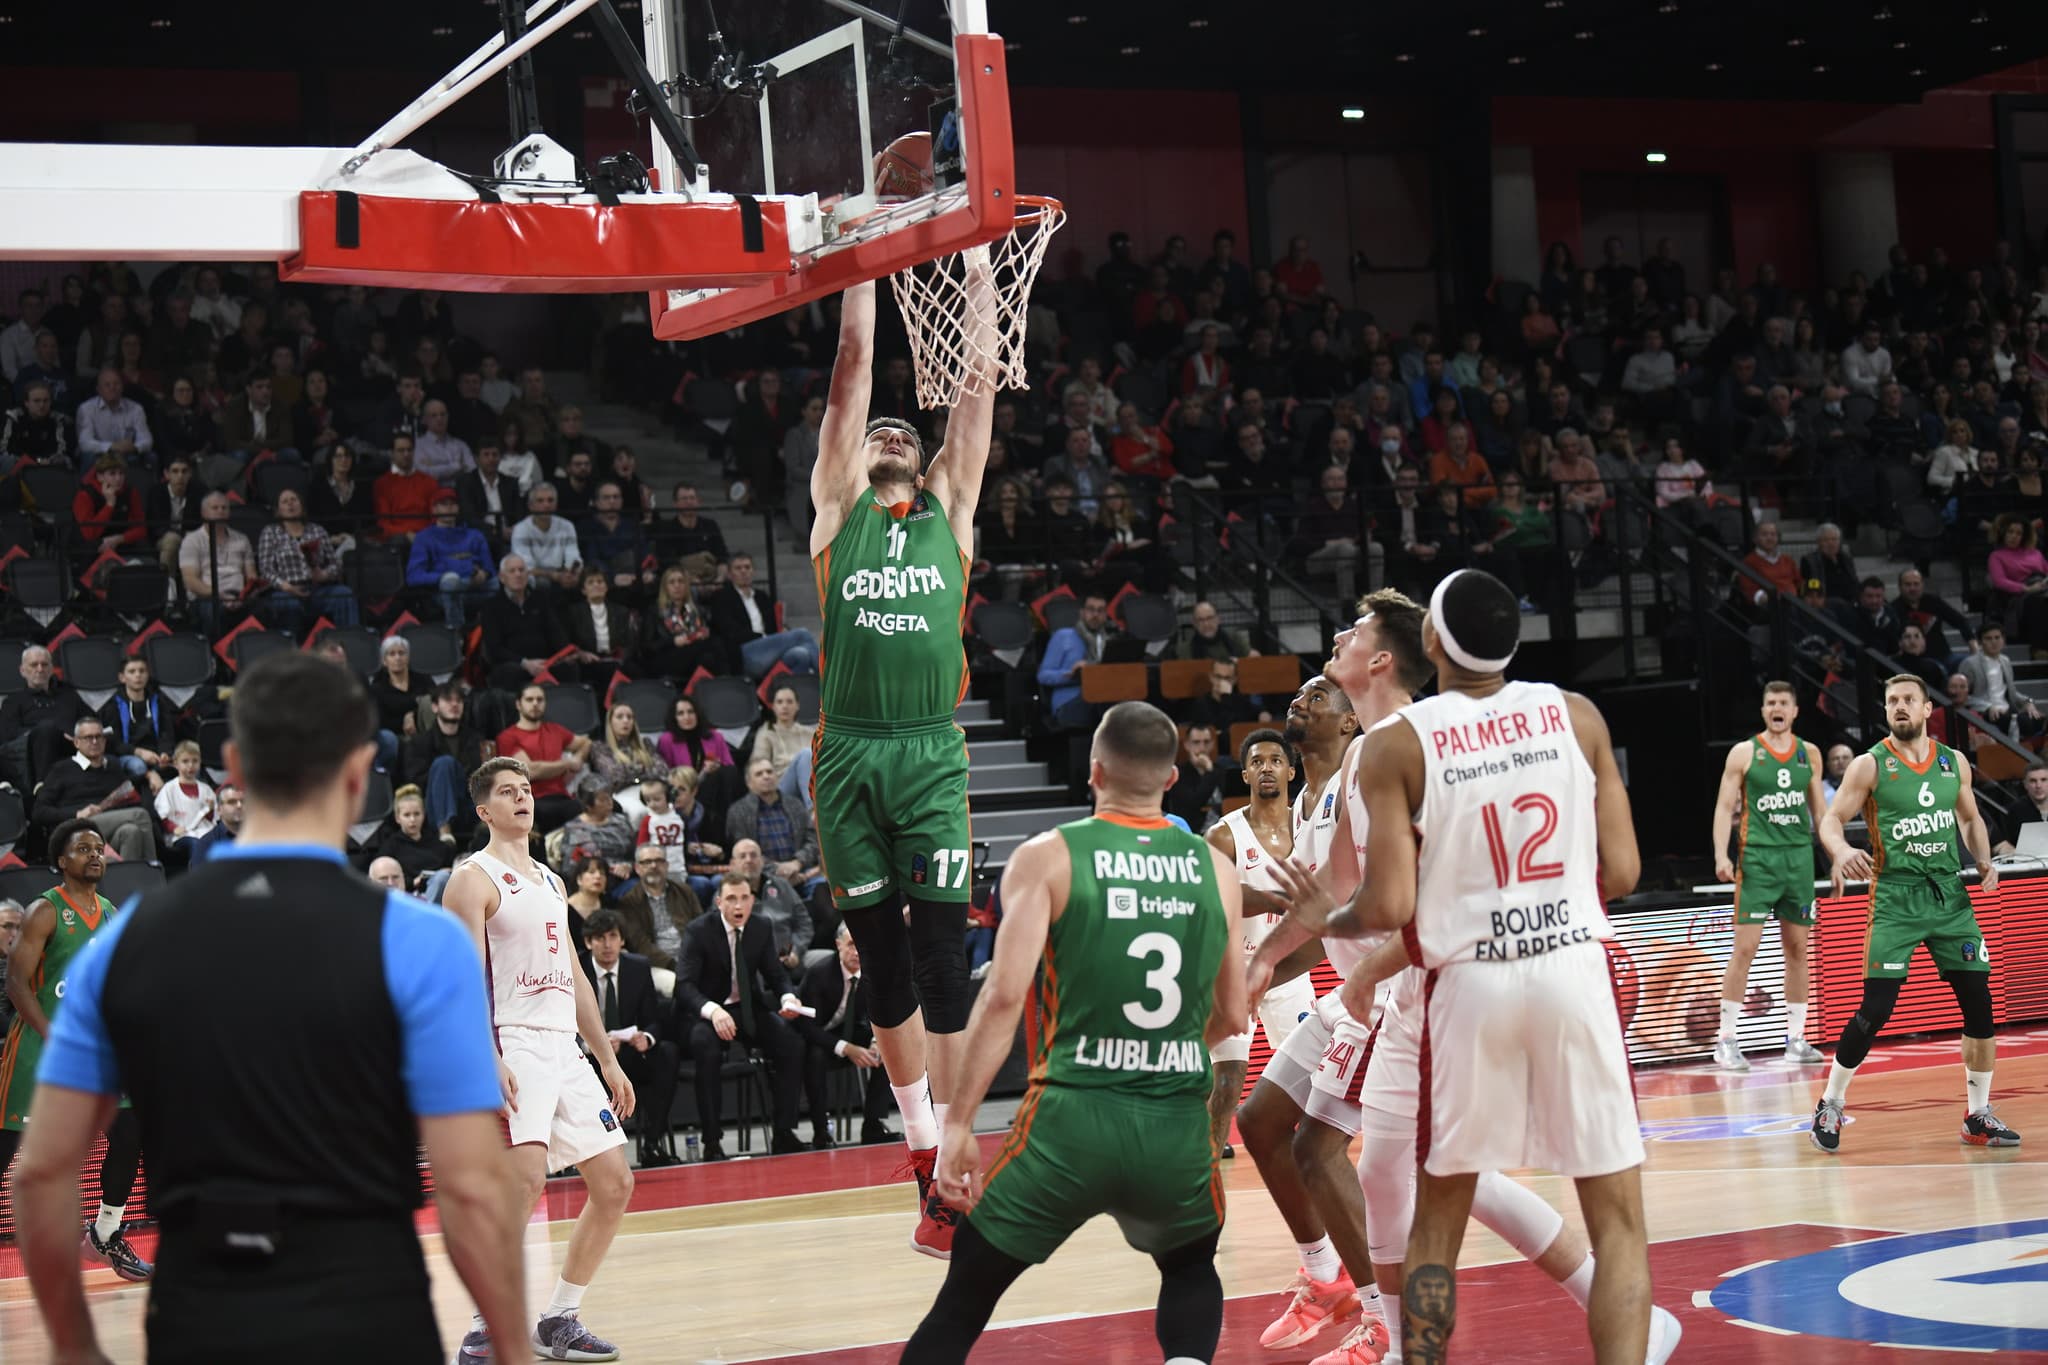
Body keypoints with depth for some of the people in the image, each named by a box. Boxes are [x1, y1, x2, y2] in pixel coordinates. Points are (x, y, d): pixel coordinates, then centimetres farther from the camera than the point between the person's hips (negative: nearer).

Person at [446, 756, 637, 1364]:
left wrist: (608, 1061, 20)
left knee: (614, 1183, 7)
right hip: (514, 1045, -8)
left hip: (565, 1048, 9)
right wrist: (489, 1062, -25)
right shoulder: (474, 879, -3)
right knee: (526, 1177, -24)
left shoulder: (551, 882, 21)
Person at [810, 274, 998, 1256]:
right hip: (848, 756, 1)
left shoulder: (948, 510, 14)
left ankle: (950, 1168, -5)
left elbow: (978, 380, 11)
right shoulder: (838, 507, 12)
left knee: (943, 957, -6)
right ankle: (921, 1143, 20)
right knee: (882, 959, 7)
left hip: (932, 753, -1)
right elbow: (854, 365, 9)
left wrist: (975, 262, 10)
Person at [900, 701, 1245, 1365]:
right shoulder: (1215, 868, 8)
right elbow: (1231, 1015, 14)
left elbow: (1005, 994, -11)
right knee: (1191, 1269, 31)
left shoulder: (1047, 857, -2)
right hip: (1180, 1126, 3)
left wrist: (959, 1124, -8)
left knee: (964, 1297, 13)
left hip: (1072, 1117, -2)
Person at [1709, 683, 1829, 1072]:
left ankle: (1796, 1040, 14)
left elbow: (1819, 808, 18)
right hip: (1757, 856, -4)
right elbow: (1725, 806, -3)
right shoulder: (1744, 753, 0)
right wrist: (1721, 854, -15)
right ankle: (1726, 1040, -3)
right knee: (1745, 948, -8)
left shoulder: (1809, 753, 11)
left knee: (1797, 948, 7)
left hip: (1800, 857, 4)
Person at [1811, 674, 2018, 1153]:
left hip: (1950, 895, 4)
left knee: (1979, 1004, 1)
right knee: (1875, 1010, -10)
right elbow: (1831, 820, -6)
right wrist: (1841, 851, -28)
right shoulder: (1870, 764, -4)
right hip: (1895, 897, -4)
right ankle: (1830, 1105, 7)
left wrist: (1985, 862, 4)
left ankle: (1978, 1116, 14)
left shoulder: (1954, 763, 7)